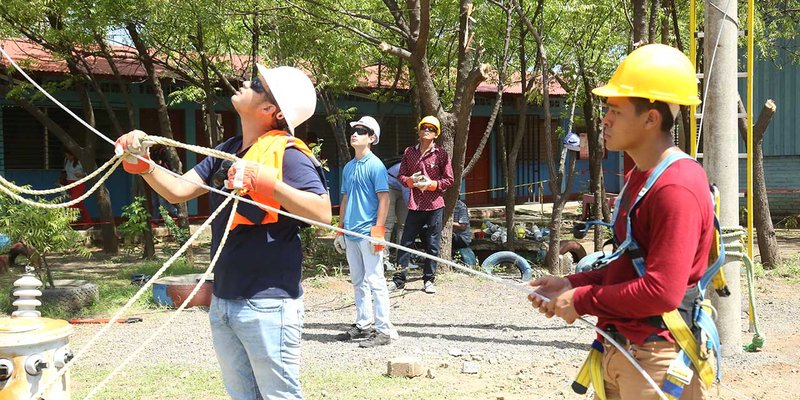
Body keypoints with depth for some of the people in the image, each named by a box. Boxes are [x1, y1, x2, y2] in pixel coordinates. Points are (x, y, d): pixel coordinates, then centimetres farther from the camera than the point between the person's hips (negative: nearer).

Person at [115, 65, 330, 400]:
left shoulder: (287, 154, -13)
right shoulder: (227, 151, 10)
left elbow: (323, 214, -22)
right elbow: (177, 190, 9)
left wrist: (267, 182, -28)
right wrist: (143, 165, -8)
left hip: (267, 304, -8)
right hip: (223, 302, 8)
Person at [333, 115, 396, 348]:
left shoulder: (375, 165, -7)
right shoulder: (348, 167, 15)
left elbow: (384, 198, -11)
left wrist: (378, 230, -17)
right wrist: (340, 230, 18)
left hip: (368, 232, -8)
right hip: (351, 233, 8)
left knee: (374, 281, -8)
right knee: (358, 282, 14)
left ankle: (383, 331, -6)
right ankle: (363, 325, 23)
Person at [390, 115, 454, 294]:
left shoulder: (441, 154, 0)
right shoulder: (409, 152, 9)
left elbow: (449, 180, 1)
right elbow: (401, 175, 12)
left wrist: (431, 184, -13)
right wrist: (411, 181, -10)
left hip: (434, 206, -2)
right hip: (415, 205, 2)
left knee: (432, 245, 3)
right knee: (406, 242, 2)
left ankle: (429, 280, 14)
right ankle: (399, 278, 10)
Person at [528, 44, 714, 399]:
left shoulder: (676, 187, -21)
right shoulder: (638, 177, 13)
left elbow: (662, 291, -25)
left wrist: (582, 302, -15)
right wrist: (571, 285, 7)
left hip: (656, 363, -9)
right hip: (618, 353, 9)